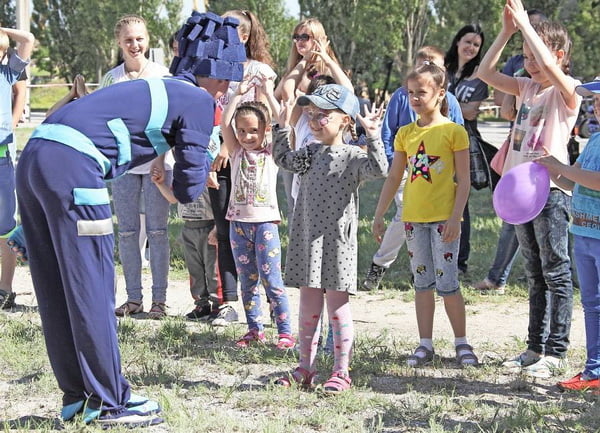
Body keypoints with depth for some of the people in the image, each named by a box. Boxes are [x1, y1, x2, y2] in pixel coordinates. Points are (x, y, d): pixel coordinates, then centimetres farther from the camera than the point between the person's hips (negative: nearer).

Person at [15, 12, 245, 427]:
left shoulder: (160, 89, 28)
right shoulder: (198, 102, 3)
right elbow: (189, 190, 7)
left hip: (34, 157, 9)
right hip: (73, 166, -9)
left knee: (57, 291, 13)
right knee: (92, 290, 0)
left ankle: (77, 397, 22)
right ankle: (109, 401, 8)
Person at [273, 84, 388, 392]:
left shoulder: (352, 156, -10)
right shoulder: (311, 153, 12)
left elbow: (379, 169, -27)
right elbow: (284, 159, 29)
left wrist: (372, 136, -32)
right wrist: (283, 128, 24)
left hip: (337, 242, -6)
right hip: (307, 239, 7)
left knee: (338, 308, 0)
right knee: (308, 306, 12)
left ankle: (341, 372, 7)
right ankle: (305, 368, 21)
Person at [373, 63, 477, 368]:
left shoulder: (454, 132, -6)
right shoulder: (405, 134, 8)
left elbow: (464, 180, -7)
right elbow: (393, 178, 13)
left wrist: (456, 217, -14)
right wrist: (379, 215, 10)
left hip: (443, 217, -5)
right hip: (413, 217, 5)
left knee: (447, 283, -4)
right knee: (422, 283, 9)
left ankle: (461, 343, 9)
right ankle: (425, 345, 14)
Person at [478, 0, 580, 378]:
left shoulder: (568, 90, -8)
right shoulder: (528, 88, 13)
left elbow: (550, 67, -28)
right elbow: (486, 73, 10)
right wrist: (507, 31, 1)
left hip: (551, 190, -8)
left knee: (556, 273, -3)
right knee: (536, 275, 13)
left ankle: (556, 351, 1)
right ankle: (537, 347, 19)